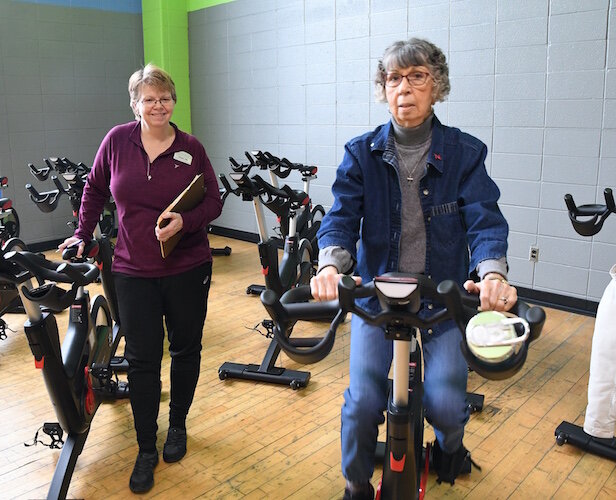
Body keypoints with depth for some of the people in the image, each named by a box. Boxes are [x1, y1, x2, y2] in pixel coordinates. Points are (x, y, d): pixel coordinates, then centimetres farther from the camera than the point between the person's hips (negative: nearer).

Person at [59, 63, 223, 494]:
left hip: (188, 269, 0)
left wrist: (185, 221, -19)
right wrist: (83, 234, 10)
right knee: (142, 360, 3)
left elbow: (214, 201, -2)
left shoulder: (191, 148, -3)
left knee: (186, 350, 13)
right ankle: (146, 450, 19)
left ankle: (178, 426, 36)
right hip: (134, 272, 0)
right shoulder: (117, 141, -1)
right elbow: (95, 189, 12)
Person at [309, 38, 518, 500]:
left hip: (443, 300, 0)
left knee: (445, 404, -7)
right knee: (363, 402, -7)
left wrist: (492, 272, -35)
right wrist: (331, 265, -34)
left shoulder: (464, 153, -3)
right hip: (375, 295, 1)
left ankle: (450, 444, 34)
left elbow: (484, 218, -14)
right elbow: (341, 215, -12)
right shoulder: (362, 154, -2)